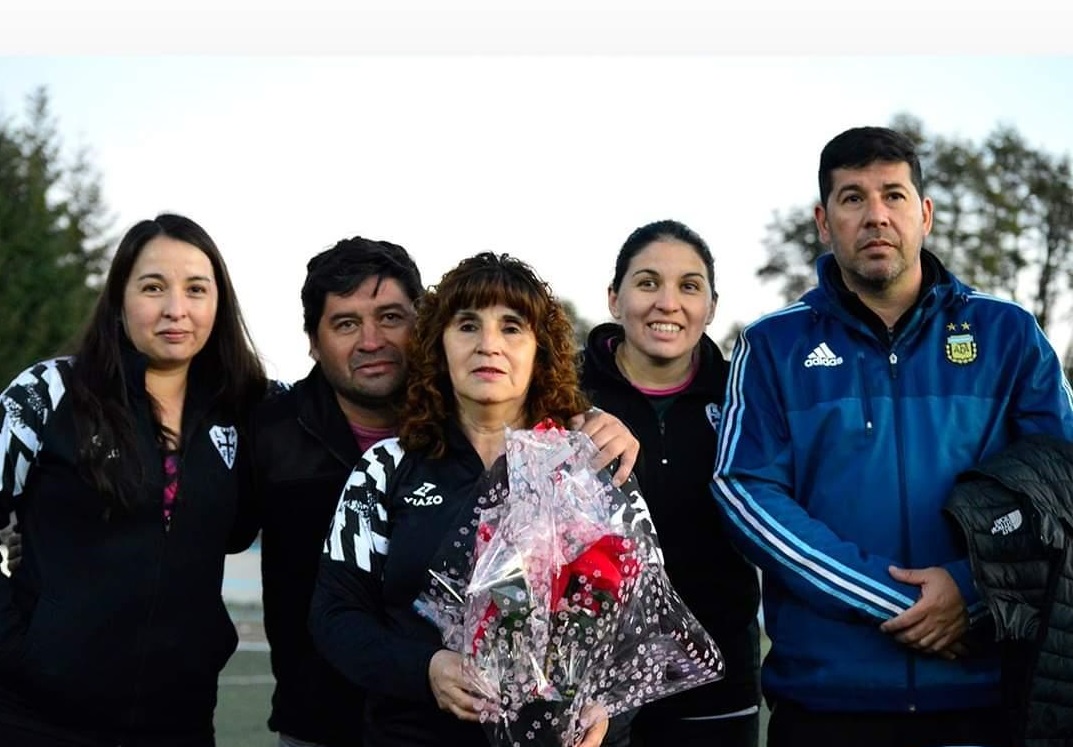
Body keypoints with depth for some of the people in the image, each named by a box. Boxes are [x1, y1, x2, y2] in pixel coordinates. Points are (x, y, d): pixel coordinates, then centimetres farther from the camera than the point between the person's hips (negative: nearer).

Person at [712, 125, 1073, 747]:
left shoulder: (1008, 335, 6)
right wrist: (894, 602, -14)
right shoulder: (774, 346, 4)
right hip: (825, 692, -1)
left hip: (984, 691, 1)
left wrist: (971, 589, -15)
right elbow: (746, 490, -7)